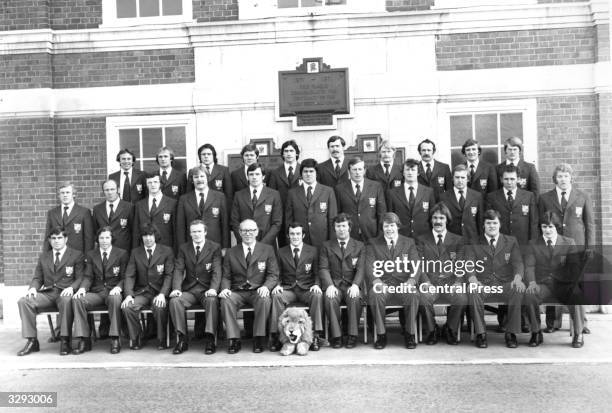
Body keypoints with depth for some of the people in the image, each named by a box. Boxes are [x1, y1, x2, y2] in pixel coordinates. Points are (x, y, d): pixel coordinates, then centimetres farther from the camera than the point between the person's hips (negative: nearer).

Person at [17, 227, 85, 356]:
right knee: (24, 301, -23)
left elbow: (80, 278, 2)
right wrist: (33, 287, -3)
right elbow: (37, 278, 20)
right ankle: (32, 341, -15)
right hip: (47, 294, 4)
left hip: (65, 294, -4)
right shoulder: (44, 257, 23)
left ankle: (65, 341, -30)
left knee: (67, 301, -39)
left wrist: (71, 288, -19)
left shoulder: (76, 255, 9)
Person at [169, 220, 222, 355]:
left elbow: (217, 271, -7)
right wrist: (176, 288, -17)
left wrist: (213, 289, -25)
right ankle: (182, 339, -18)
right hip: (189, 290, 3)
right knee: (174, 301, -26)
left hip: (207, 290, -2)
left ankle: (210, 339, -28)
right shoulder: (183, 248, 11)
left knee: (212, 301, -34)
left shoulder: (215, 247, 3)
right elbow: (178, 270, 2)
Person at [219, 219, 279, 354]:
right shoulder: (231, 253, 14)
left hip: (258, 292, -1)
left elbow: (273, 275, 2)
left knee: (265, 299, -34)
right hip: (237, 292, 1)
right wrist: (225, 288, -12)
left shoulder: (267, 250, 9)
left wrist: (266, 287, -19)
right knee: (226, 300, -30)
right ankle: (234, 340, -20)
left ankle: (258, 339, -21)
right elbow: (226, 276, 11)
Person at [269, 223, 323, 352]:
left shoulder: (312, 251, 9)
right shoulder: (281, 252, 11)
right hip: (288, 289, 1)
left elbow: (317, 273, 7)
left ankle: (315, 335, -27)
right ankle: (276, 335, -26)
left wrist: (316, 284, -13)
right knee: (276, 296, -31)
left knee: (317, 295, -32)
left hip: (307, 289, 0)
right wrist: (278, 285, -10)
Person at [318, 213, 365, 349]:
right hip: (334, 285, 0)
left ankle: (352, 335, -20)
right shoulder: (326, 246, 13)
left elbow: (361, 269, 2)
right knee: (329, 298, -33)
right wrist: (330, 285, -17)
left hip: (351, 285, 0)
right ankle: (336, 335, -21)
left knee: (355, 298, -33)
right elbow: (323, 268, 2)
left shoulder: (359, 246, 13)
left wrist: (355, 285, -17)